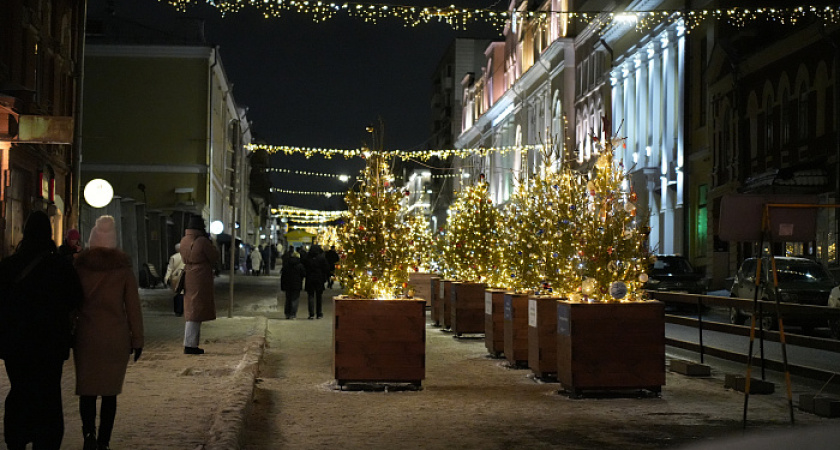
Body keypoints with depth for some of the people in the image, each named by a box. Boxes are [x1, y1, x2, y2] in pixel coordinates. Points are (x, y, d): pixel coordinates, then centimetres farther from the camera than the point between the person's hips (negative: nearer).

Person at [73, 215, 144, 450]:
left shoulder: (79, 265, -1)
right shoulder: (124, 267, -2)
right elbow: (133, 306, -1)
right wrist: (137, 339, 6)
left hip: (87, 336, 0)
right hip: (116, 338, 0)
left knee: (87, 389, 7)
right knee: (110, 391, 10)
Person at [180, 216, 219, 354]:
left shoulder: (184, 241, 7)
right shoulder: (202, 241, -17)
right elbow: (214, 257, -9)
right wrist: (209, 242, 4)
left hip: (188, 279, 8)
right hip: (200, 280, -8)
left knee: (191, 311, 16)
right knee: (196, 313, -5)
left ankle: (190, 343, 21)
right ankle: (190, 345, -6)